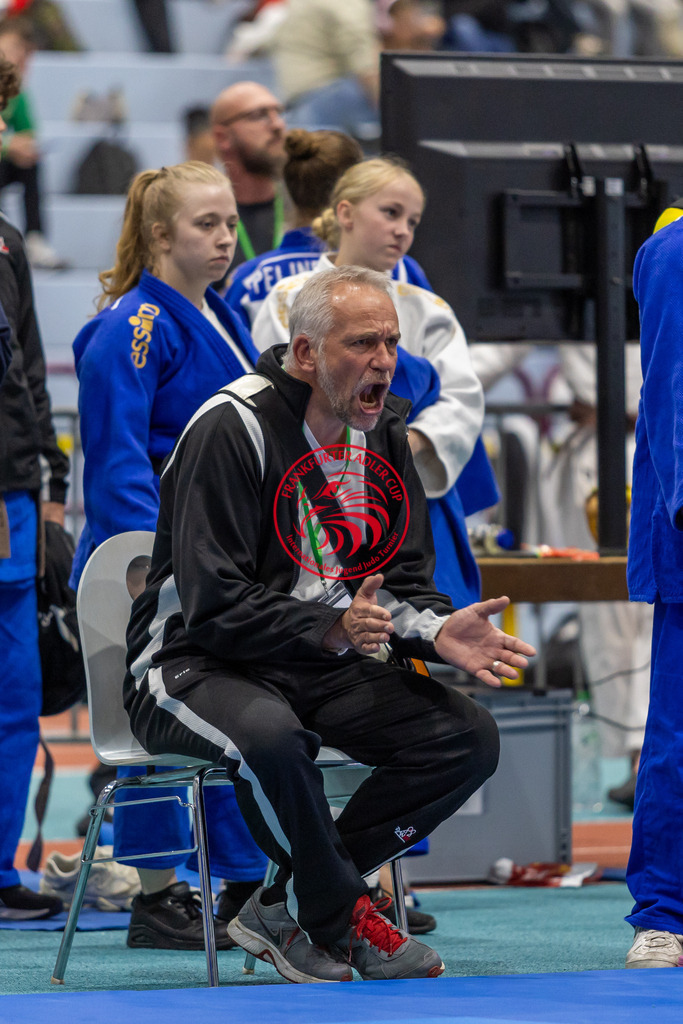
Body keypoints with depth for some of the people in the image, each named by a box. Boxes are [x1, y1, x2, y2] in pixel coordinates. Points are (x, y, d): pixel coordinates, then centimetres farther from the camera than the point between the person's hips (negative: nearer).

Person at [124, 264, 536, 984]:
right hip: (195, 666, -7)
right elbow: (214, 606, -22)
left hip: (325, 668, 8)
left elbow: (402, 583, 10)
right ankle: (345, 921, -14)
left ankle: (285, 911, -8)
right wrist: (331, 628, -35)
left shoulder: (381, 432, 7)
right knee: (271, 736, -40)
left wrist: (439, 634, -14)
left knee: (470, 737, -12)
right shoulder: (231, 428, -18)